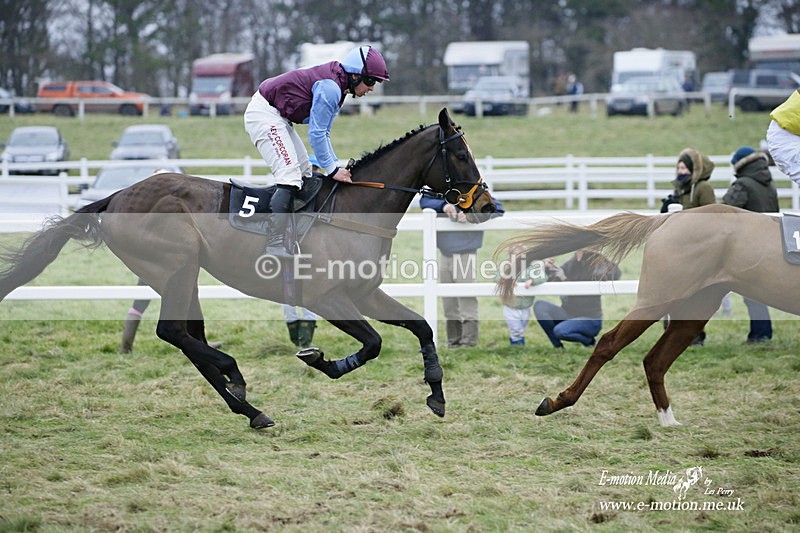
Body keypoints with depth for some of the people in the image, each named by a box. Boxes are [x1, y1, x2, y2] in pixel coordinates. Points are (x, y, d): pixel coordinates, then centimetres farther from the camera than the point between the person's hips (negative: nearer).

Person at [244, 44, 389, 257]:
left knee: (305, 172, 13)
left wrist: (336, 166, 10)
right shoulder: (329, 88, -22)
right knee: (290, 175, -19)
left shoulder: (337, 87, 10)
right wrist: (332, 169, -14)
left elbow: (323, 133, 16)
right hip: (264, 113, -12)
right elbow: (316, 133, -21)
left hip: (277, 117, 12)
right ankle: (275, 243, -24)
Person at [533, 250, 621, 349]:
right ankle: (558, 346, -7)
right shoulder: (572, 263, 3)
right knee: (539, 306, -14)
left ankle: (589, 341, -2)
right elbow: (551, 281, 8)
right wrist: (548, 269, -11)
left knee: (560, 331, -32)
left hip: (590, 319, -6)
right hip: (568, 314, 7)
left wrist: (564, 279, -27)